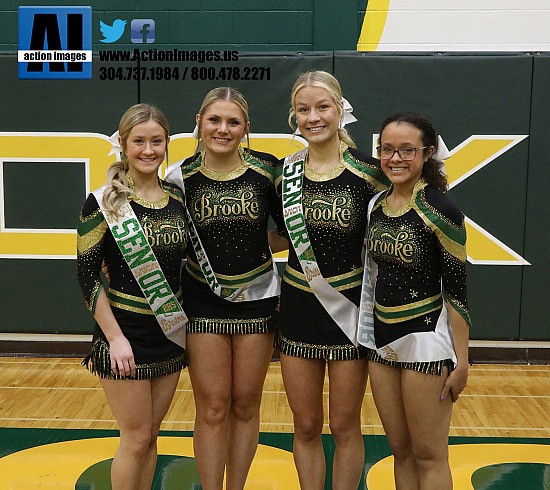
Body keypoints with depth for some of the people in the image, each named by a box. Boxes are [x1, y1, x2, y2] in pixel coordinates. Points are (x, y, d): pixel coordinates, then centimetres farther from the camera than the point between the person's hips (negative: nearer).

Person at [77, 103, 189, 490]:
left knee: (150, 434, 16)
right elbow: (87, 275, -11)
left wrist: (183, 320, 5)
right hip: (125, 334, -5)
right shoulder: (103, 203, -11)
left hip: (170, 333, 5)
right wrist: (115, 338, -15)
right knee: (136, 439, 4)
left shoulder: (178, 198, 4)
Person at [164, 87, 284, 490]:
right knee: (213, 408, 4)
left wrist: (258, 246, -8)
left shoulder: (267, 170, -6)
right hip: (203, 301, -1)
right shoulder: (180, 176, -6)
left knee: (245, 405, 12)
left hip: (257, 298, 1)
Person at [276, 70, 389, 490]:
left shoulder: (366, 169, -11)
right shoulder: (286, 170, 0)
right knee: (306, 426, 14)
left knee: (344, 427, 12)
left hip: (350, 308, -3)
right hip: (299, 308, 3)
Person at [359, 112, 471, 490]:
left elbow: (456, 289, -14)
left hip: (426, 340, -6)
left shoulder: (439, 210, -16)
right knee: (401, 451, 17)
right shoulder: (378, 204, 4)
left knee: (428, 456, 7)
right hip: (382, 338, 6)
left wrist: (461, 360, -13)